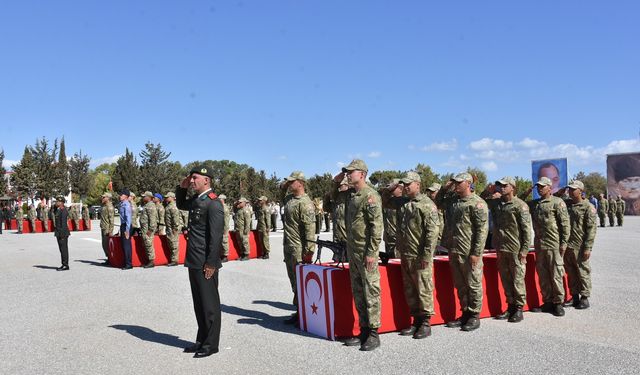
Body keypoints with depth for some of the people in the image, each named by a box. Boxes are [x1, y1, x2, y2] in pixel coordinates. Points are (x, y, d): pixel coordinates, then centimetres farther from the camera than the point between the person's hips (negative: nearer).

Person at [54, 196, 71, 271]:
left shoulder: (63, 211, -15)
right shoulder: (58, 210, 16)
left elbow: (63, 223, -20)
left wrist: (62, 234, -23)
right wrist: (57, 233, 20)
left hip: (63, 233, -10)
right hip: (59, 233, 10)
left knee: (64, 249, -6)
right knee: (61, 249, 12)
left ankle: (66, 265, -2)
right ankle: (63, 264, 17)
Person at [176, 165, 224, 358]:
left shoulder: (213, 203, -15)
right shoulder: (196, 200, 12)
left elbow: (216, 236, -19)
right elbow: (180, 205, 33)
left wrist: (211, 264, -20)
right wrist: (182, 187, 14)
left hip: (205, 264, -9)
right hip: (194, 262, 9)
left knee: (209, 304, 2)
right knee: (199, 303, 16)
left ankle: (211, 344, 13)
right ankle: (202, 340, 28)